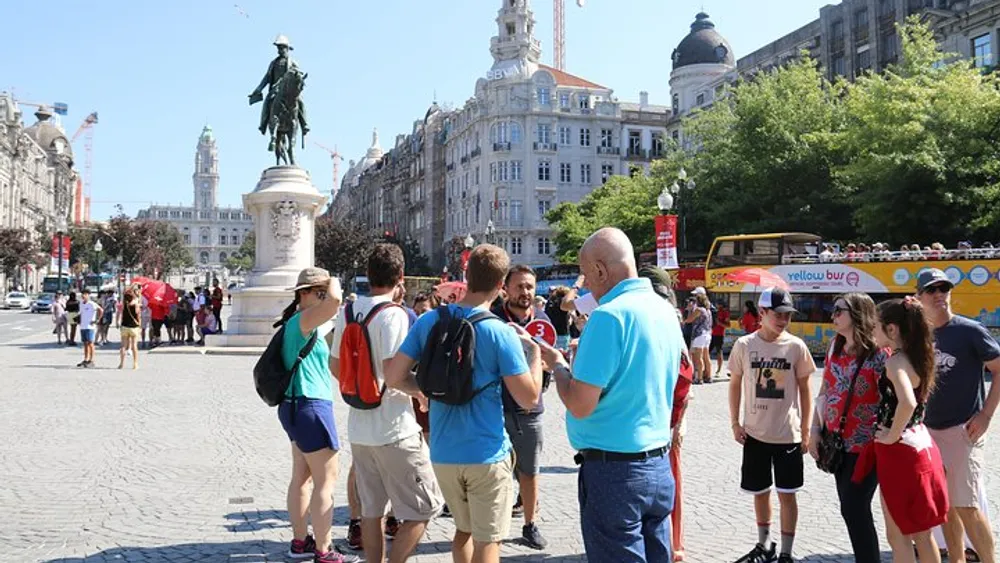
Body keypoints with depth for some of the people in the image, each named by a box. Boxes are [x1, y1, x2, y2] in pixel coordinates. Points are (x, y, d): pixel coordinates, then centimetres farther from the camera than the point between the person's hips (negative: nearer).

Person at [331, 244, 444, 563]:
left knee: (371, 510, 15)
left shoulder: (348, 312, 7)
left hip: (359, 428, 8)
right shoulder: (393, 315, -16)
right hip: (394, 430, -8)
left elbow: (335, 367, 14)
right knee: (423, 509, 3)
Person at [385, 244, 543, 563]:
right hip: (487, 454, -5)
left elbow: (394, 377, -1)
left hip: (443, 453, 5)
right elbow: (529, 398, -13)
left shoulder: (428, 321, -2)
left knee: (463, 529, 23)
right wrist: (534, 352, 0)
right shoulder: (501, 333, -14)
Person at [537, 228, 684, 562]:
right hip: (659, 465, 8)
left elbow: (580, 405, -20)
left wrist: (557, 364, -3)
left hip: (614, 469, -8)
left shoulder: (609, 315, -19)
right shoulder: (666, 310, 7)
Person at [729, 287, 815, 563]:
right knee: (760, 492, 14)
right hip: (755, 433, 1)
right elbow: (735, 384, 6)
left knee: (786, 494, 5)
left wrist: (806, 430, -1)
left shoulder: (796, 346, -6)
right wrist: (735, 423, 1)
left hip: (788, 434, -1)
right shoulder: (744, 345, -5)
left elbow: (805, 389, 1)